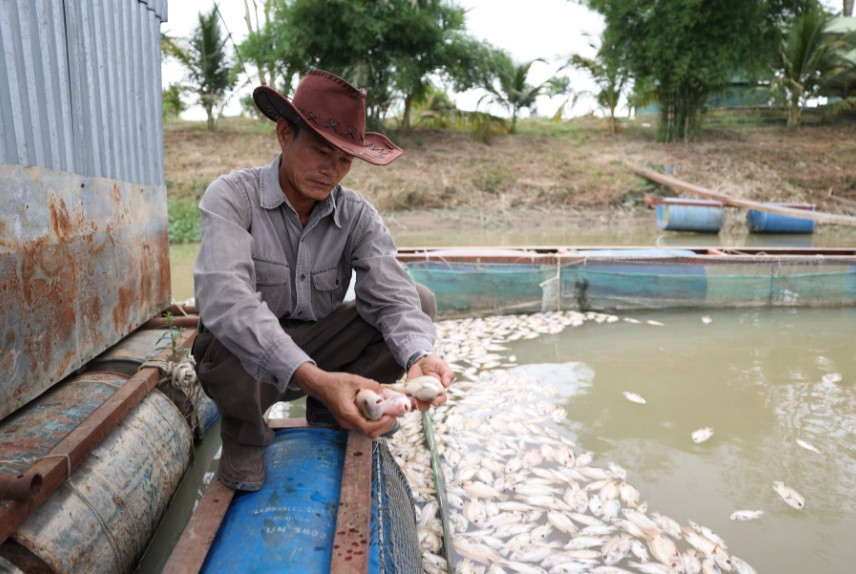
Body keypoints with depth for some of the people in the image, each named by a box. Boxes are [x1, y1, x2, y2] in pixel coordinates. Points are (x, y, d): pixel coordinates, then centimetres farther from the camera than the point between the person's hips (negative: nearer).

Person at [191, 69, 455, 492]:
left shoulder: (358, 217, -8)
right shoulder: (231, 197, -20)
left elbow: (390, 294, -20)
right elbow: (225, 299, -36)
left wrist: (418, 356, -42)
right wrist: (312, 378, -50)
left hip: (318, 355, 4)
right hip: (245, 362, -3)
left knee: (419, 302, -13)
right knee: (226, 341, -38)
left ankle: (329, 412, 4)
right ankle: (244, 432, -2)